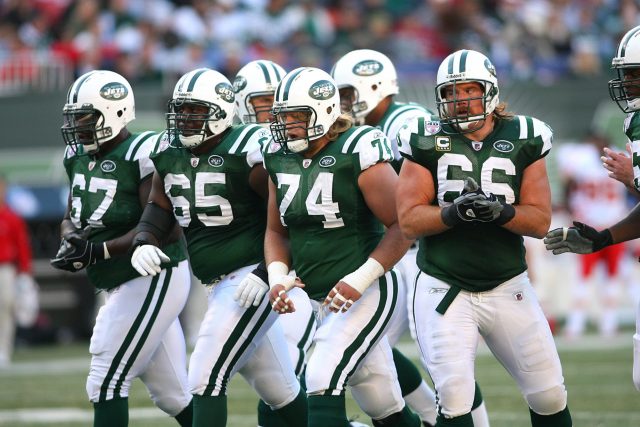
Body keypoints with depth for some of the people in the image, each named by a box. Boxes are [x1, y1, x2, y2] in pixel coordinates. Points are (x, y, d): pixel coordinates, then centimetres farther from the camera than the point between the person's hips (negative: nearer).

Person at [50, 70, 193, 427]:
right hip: (121, 285, 9)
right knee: (173, 394, 14)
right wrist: (72, 238, -8)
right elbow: (70, 219, 17)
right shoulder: (79, 157, 9)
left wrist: (98, 252, -28)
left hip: (153, 279, -9)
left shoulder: (142, 154, -17)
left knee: (107, 381, -11)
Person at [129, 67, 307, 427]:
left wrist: (267, 272, -21)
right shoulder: (170, 154, 7)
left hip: (252, 278, -8)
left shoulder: (248, 151, -15)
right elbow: (159, 209, 15)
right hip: (220, 285, 8)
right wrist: (143, 244, -6)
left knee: (207, 380, -12)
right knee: (280, 392, 17)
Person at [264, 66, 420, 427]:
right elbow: (277, 231, 16)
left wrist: (360, 280, -20)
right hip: (323, 299, 7)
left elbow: (403, 225, -15)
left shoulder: (358, 154, -15)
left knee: (323, 384, -20)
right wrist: (278, 278, -2)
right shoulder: (280, 157, 6)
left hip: (366, 293, -7)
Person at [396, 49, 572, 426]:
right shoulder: (428, 143, -2)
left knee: (549, 394, 6)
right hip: (445, 290, -2)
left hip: (508, 289, 2)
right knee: (454, 396, -13)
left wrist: (500, 212, -22)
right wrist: (454, 212, -26)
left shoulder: (523, 141, 1)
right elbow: (409, 221, -8)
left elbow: (540, 221, -3)